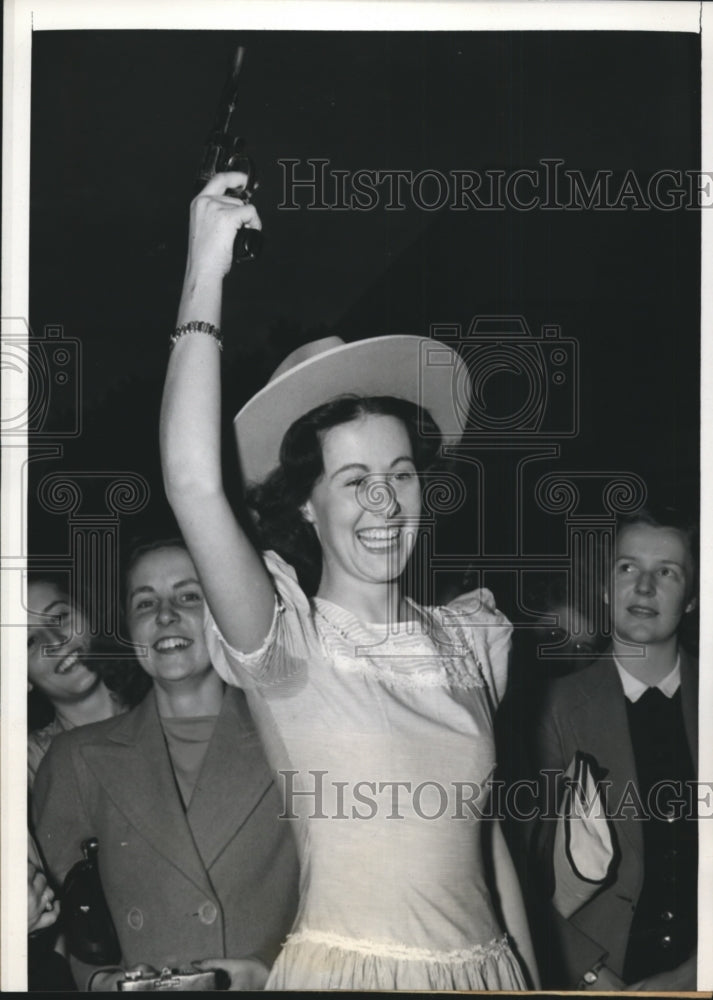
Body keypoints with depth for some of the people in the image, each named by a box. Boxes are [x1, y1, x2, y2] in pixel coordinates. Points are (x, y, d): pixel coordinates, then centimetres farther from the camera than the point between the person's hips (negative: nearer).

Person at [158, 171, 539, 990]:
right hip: (343, 971, -4)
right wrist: (205, 278, -25)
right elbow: (193, 485, -26)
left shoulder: (469, 640, 4)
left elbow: (482, 829, 11)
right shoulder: (287, 649, -10)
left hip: (486, 968, 4)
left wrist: (532, 977, 10)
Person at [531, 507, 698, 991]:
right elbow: (537, 859, -5)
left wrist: (697, 971, -10)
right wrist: (592, 975, -15)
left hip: (696, 973, 1)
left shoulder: (702, 695, -4)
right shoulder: (564, 703, -7)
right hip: (604, 972, -1)